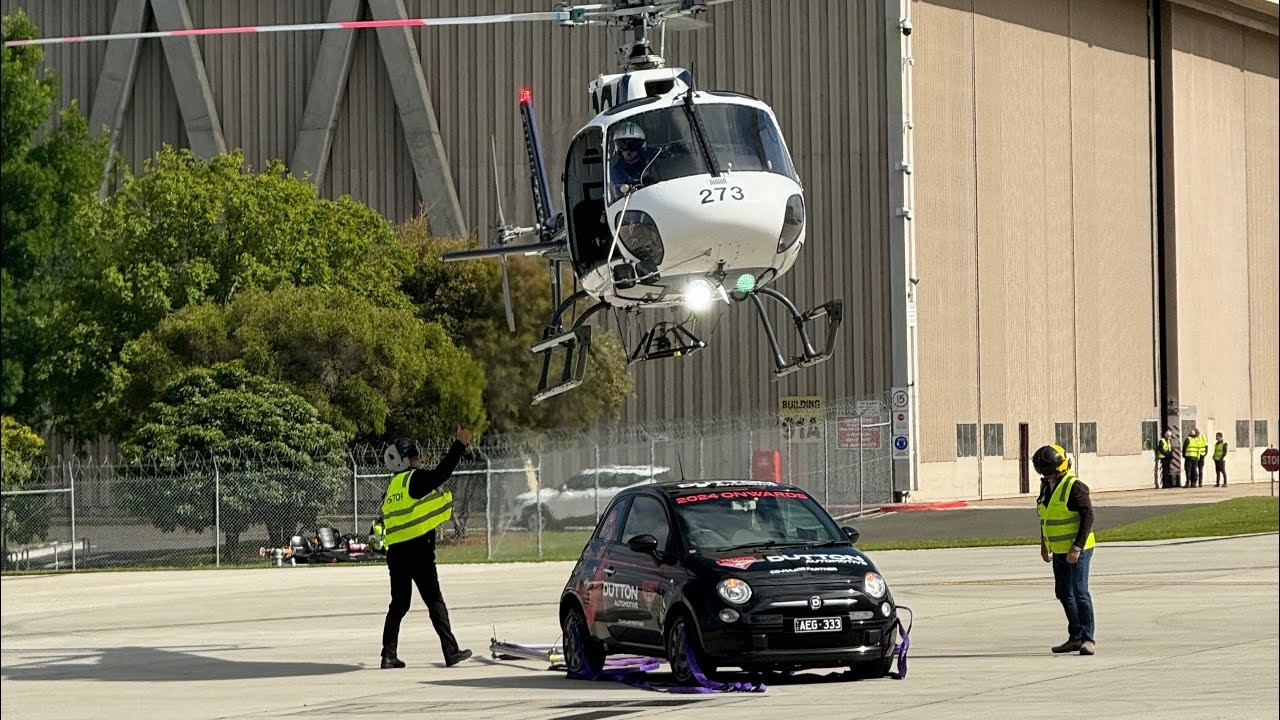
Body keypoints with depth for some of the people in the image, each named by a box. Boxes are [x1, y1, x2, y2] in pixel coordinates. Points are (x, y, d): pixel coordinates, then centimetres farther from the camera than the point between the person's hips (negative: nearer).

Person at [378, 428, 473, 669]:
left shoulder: (392, 487, 16)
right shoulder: (415, 478, -7)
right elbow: (441, 473, -21)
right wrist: (459, 445, -22)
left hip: (395, 552, 7)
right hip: (418, 551, -7)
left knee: (399, 604, 12)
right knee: (435, 602, -3)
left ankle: (389, 654, 6)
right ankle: (451, 652, -3)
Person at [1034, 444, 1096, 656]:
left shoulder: (1074, 487, -16)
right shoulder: (1047, 487, 10)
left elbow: (1088, 516, -19)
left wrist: (1077, 547, -22)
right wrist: (1044, 544, 23)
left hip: (1077, 551, -9)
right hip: (1059, 551, 9)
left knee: (1080, 593, -10)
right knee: (1064, 594, 12)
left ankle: (1088, 640, -7)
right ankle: (1076, 637, 21)